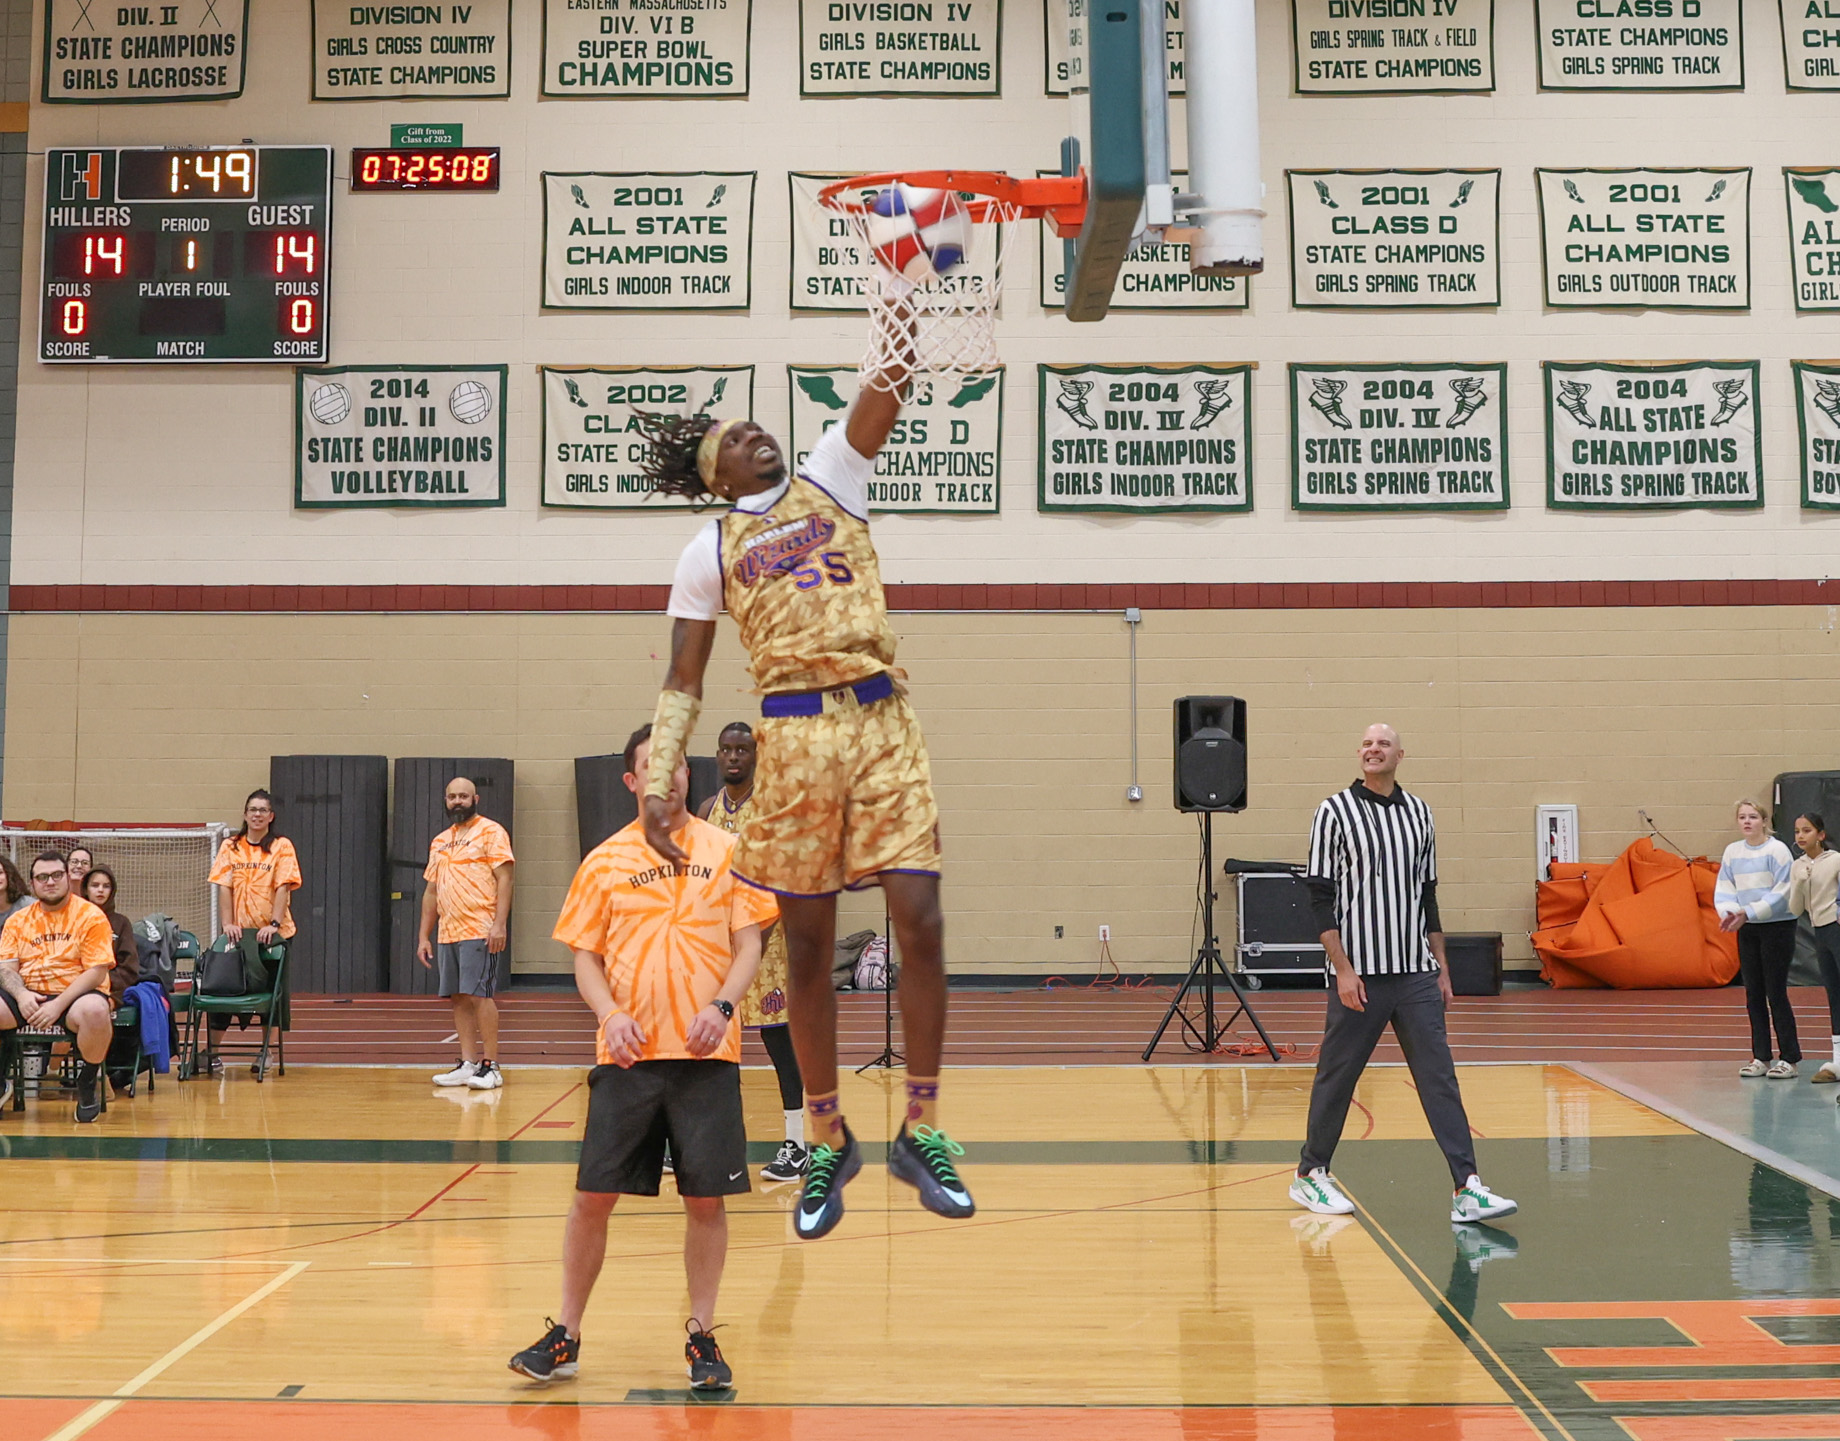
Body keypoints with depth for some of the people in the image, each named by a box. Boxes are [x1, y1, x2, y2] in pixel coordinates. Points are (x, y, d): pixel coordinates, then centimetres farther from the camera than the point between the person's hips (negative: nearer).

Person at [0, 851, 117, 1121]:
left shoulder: (91, 916, -1)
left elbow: (97, 972, -8)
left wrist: (59, 1004, -20)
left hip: (75, 995, -4)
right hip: (28, 996, 4)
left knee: (94, 1010, -39)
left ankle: (88, 1083, -11)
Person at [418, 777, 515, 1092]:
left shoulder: (491, 832, -1)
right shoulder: (439, 842, 19)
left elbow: (504, 879, -9)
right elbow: (431, 891, 21)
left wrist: (499, 924, -18)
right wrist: (423, 937, 15)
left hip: (480, 932, -7)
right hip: (448, 933, 7)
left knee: (479, 994, -9)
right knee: (459, 998, 7)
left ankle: (490, 1066, -4)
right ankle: (467, 1064, 13)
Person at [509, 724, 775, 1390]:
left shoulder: (725, 851, 6)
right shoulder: (606, 860, 7)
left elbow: (748, 943, 4)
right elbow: (585, 956, 8)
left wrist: (721, 1007, -13)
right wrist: (611, 1015, -10)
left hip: (706, 1053, 0)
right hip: (627, 1055, 1)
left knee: (706, 1199, 2)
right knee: (593, 1196, 2)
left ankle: (702, 1337, 16)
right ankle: (565, 1336, 16)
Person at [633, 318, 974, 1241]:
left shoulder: (829, 475, 15)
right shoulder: (709, 552, 12)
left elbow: (884, 388, 1)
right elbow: (682, 685, 9)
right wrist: (659, 783, -3)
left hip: (882, 722, 1)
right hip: (795, 735, 0)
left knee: (920, 921, -8)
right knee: (808, 947, 4)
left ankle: (920, 1131, 5)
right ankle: (827, 1141, 19)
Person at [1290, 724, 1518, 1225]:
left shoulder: (1418, 812, 10)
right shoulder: (1336, 811, -4)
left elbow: (1427, 893, 16)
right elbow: (1320, 896, -6)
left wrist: (1440, 966, 12)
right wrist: (1343, 969, -13)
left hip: (1415, 973, 4)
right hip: (1360, 975, -4)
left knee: (1439, 1076, -2)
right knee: (1337, 1076, 5)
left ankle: (1466, 1189, -4)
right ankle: (1310, 1175, 22)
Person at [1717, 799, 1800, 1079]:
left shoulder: (1777, 850, -9)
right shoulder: (1732, 851, 7)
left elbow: (1781, 893, -14)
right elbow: (1723, 889, 6)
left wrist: (1748, 913, -19)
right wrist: (1728, 912, -14)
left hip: (1777, 926, -5)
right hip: (1747, 930, 6)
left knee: (1776, 993, -5)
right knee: (1753, 994, 8)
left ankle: (1789, 1058, 4)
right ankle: (1761, 1057, 16)